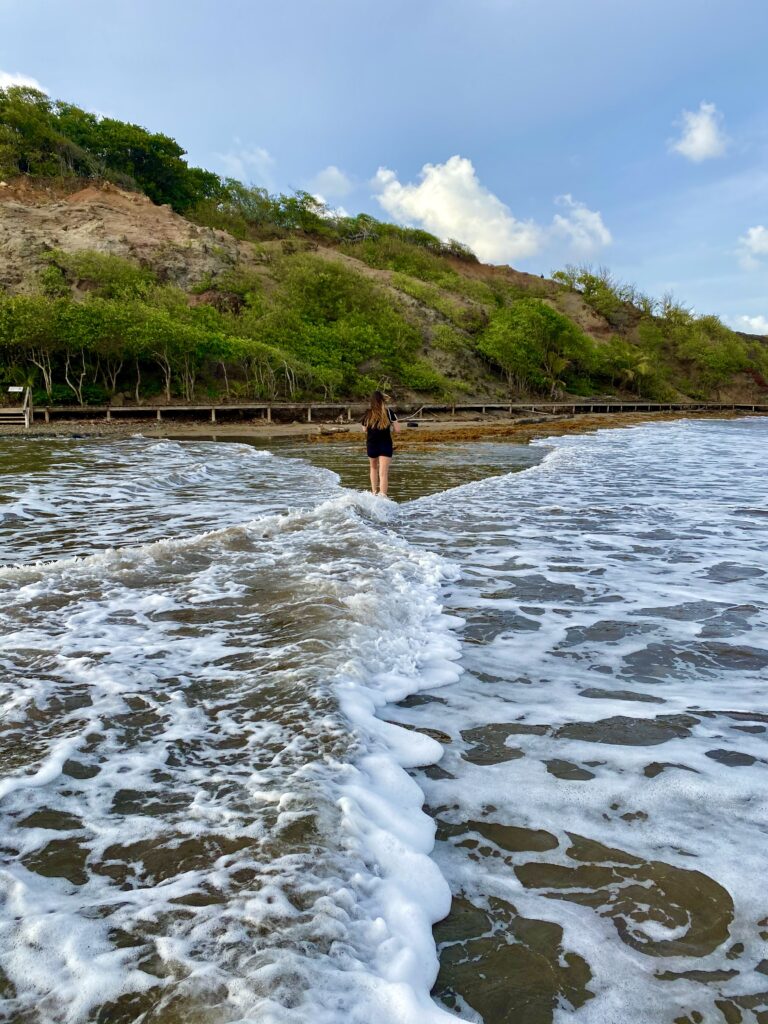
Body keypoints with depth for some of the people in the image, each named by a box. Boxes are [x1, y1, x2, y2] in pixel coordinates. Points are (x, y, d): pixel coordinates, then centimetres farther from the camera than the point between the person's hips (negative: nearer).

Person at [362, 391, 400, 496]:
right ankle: (382, 495, -22)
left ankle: (374, 492, 30)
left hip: (371, 445, 2)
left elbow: (365, 429, 9)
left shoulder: (368, 414, 0)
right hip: (385, 445, -2)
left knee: (374, 468, 26)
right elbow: (397, 429, -2)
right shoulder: (388, 412, -4)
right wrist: (394, 420, 16)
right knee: (383, 473, -9)